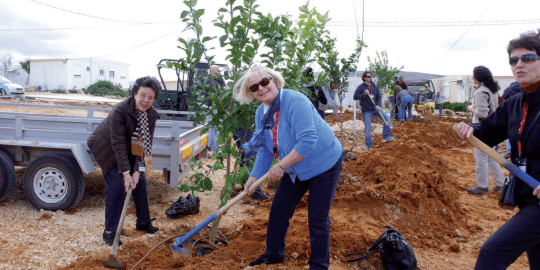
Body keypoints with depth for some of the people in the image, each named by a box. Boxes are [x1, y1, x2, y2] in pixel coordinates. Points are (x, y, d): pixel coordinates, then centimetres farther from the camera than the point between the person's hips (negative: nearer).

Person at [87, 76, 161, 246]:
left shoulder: (152, 115, -16)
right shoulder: (120, 110, -33)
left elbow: (145, 144, -16)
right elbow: (118, 144, -32)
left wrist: (138, 171, -23)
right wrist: (126, 172, -33)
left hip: (129, 149, 6)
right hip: (105, 146, -6)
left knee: (140, 181, 5)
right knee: (116, 185, -13)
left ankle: (143, 222, 23)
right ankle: (109, 232, -1)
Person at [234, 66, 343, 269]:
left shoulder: (294, 101, -26)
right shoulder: (261, 113, -1)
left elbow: (308, 141, -33)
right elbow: (265, 150, 7)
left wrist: (281, 165, -29)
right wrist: (254, 177, -3)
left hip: (324, 163, -7)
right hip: (296, 169, 8)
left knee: (318, 218, -1)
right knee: (279, 210, 13)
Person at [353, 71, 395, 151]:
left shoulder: (375, 86, 5)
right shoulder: (361, 87, -7)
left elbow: (379, 96, 8)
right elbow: (355, 97, -13)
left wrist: (378, 105, -8)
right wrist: (364, 94, -25)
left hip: (375, 108, 5)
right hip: (366, 110, -5)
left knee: (387, 118, -4)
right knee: (367, 128, -3)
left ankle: (385, 137, 5)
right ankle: (368, 145, 11)